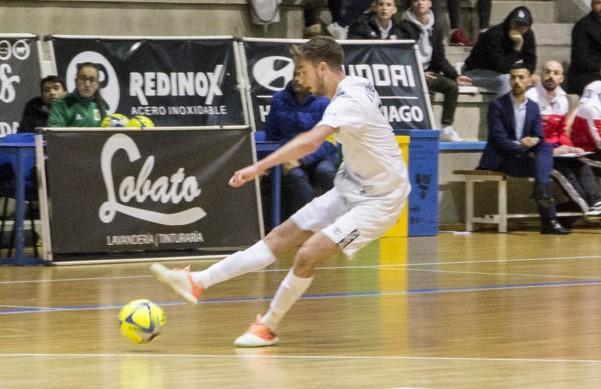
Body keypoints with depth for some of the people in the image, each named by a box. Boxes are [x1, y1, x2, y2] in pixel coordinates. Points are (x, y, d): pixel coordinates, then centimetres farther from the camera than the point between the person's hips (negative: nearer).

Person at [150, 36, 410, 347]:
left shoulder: (349, 101, -27)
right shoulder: (357, 86, 2)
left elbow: (310, 142, -43)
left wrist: (259, 167, -47)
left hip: (377, 200, -9)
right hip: (351, 189, 9)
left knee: (308, 253, -18)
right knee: (281, 236, 4)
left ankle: (268, 327, 2)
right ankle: (198, 283, 1)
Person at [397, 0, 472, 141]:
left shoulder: (436, 28, 10)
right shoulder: (405, 27, -7)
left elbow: (440, 58, 11)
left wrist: (455, 76, -2)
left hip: (428, 72, 5)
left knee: (452, 85, -17)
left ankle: (447, 128, -16)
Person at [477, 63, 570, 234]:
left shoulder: (533, 107, 10)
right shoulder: (497, 105, -6)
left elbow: (540, 137, 6)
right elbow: (500, 140, -14)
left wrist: (533, 141, -19)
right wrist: (523, 146, -25)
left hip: (525, 155, 5)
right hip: (501, 159, -5)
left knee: (547, 147, -24)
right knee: (540, 165, -26)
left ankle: (541, 190, -37)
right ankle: (549, 220, -33)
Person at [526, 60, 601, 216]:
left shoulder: (562, 99, 12)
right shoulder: (531, 97, -12)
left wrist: (568, 147, 0)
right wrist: (552, 151, -20)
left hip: (555, 148, 7)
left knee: (580, 162, -18)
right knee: (563, 165, -28)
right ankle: (586, 205, -34)